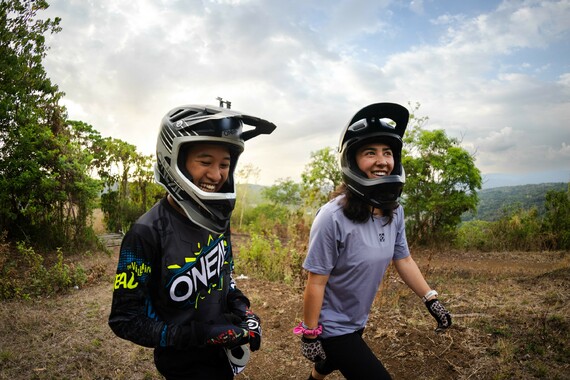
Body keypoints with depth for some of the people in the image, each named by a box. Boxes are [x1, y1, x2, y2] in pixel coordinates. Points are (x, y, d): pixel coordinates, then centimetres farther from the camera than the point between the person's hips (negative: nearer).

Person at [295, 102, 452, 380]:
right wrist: (309, 335, -17)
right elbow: (316, 282, -23)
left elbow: (403, 260, 5)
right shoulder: (334, 217, -29)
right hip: (331, 328, -7)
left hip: (357, 322, 7)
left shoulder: (394, 212, -8)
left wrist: (431, 300, 3)